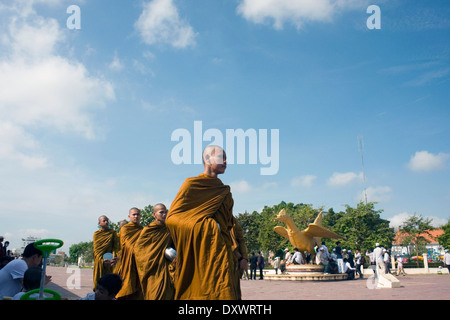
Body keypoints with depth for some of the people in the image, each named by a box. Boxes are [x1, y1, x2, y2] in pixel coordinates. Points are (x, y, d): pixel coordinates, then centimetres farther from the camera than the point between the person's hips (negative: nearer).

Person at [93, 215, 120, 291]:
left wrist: (115, 258, -20)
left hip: (109, 259, 0)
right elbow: (96, 249, -2)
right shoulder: (96, 234, 6)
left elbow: (116, 247, -1)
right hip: (99, 261, 0)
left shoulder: (113, 233, 7)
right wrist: (102, 260, -18)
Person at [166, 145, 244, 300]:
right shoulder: (192, 184, 2)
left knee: (223, 293, -2)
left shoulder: (225, 191, 19)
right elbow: (171, 217, -5)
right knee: (201, 292, -9)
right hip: (200, 251, -5)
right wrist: (202, 224, -13)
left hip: (222, 251, 5)